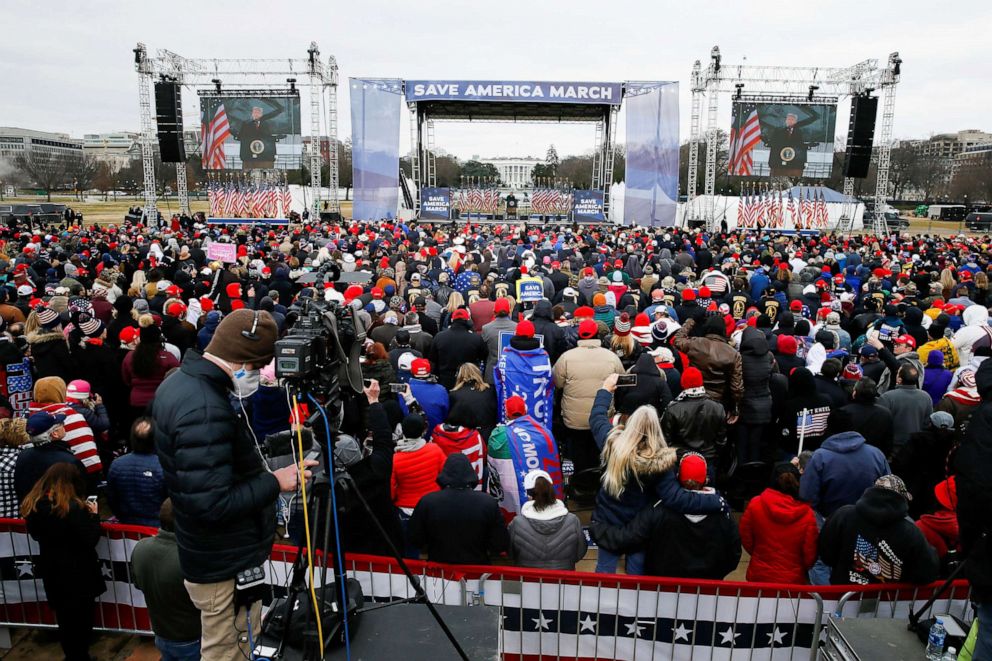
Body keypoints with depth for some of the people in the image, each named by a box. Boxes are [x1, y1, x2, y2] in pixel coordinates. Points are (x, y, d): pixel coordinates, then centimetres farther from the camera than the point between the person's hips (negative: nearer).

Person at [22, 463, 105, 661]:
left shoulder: (33, 505, -6)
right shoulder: (73, 507, -26)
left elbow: (36, 535, 11)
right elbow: (90, 540, -21)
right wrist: (93, 515, -9)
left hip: (51, 572, 6)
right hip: (78, 572, -6)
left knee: (65, 620, 21)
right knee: (82, 619, 13)